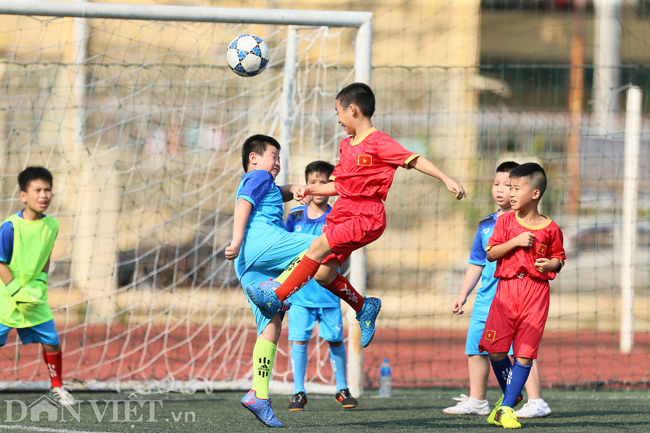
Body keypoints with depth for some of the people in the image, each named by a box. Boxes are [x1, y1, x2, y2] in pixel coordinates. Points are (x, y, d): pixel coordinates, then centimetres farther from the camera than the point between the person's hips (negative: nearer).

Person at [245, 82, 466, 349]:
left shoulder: (378, 143, -6)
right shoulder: (346, 145, 19)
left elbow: (415, 160, -9)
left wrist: (447, 180, -17)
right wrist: (311, 190, 10)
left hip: (367, 216, -9)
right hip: (343, 213, 9)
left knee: (319, 246, -25)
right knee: (323, 275, 2)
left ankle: (276, 299, -29)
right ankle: (364, 307, 24)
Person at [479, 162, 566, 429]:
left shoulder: (550, 229, 3)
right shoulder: (506, 222, 5)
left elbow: (559, 258, 14)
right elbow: (491, 254, 0)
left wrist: (550, 264, -8)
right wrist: (515, 242, -13)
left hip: (536, 290, -1)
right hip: (506, 287, 1)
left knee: (525, 352, -5)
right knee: (494, 347, -6)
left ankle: (506, 407, 1)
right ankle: (512, 394, 19)